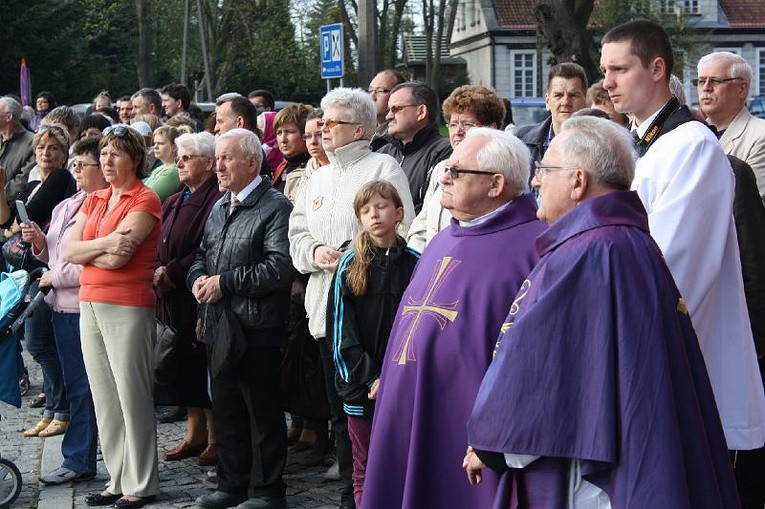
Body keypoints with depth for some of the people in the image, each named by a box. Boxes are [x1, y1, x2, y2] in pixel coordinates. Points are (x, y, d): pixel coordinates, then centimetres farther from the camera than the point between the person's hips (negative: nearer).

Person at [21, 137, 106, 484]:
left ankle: (78, 461, 8)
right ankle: (78, 461, 19)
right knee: (76, 385, 13)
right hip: (62, 306, 9)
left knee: (86, 386, 1)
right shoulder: (65, 207, 14)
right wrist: (39, 242, 3)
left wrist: (55, 277, -11)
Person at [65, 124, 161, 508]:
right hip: (91, 303, 8)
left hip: (128, 307, -7)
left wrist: (85, 252, -5)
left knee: (132, 395, -2)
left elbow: (117, 257, -18)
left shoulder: (144, 200, -7)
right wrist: (104, 244, -11)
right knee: (103, 396, 10)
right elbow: (69, 251, 3)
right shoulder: (94, 201, 15)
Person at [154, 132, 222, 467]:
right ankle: (195, 434, 21)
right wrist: (158, 272, -3)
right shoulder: (174, 203, 17)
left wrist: (172, 273, -15)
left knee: (203, 367, -3)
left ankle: (215, 437, 7)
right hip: (172, 298, 8)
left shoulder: (217, 200, -12)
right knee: (183, 366, 11)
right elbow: (161, 247, 16)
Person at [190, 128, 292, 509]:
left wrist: (224, 282, -16)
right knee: (225, 409, 16)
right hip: (218, 326, 8)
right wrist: (198, 278, -1)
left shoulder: (275, 207, -11)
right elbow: (202, 255, 23)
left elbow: (278, 267, -20)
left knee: (263, 412, 2)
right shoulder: (219, 208, 17)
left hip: (256, 329, -8)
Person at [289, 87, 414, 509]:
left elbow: (401, 234, -11)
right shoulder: (318, 179, 21)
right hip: (327, 307, 7)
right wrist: (315, 252, -2)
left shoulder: (383, 169, -3)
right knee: (340, 410, 12)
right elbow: (297, 233, 19)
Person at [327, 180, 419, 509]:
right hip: (361, 387, 1)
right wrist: (370, 379, -9)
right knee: (365, 471, 8)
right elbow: (341, 331, 0)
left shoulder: (415, 264, -1)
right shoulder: (349, 267, 2)